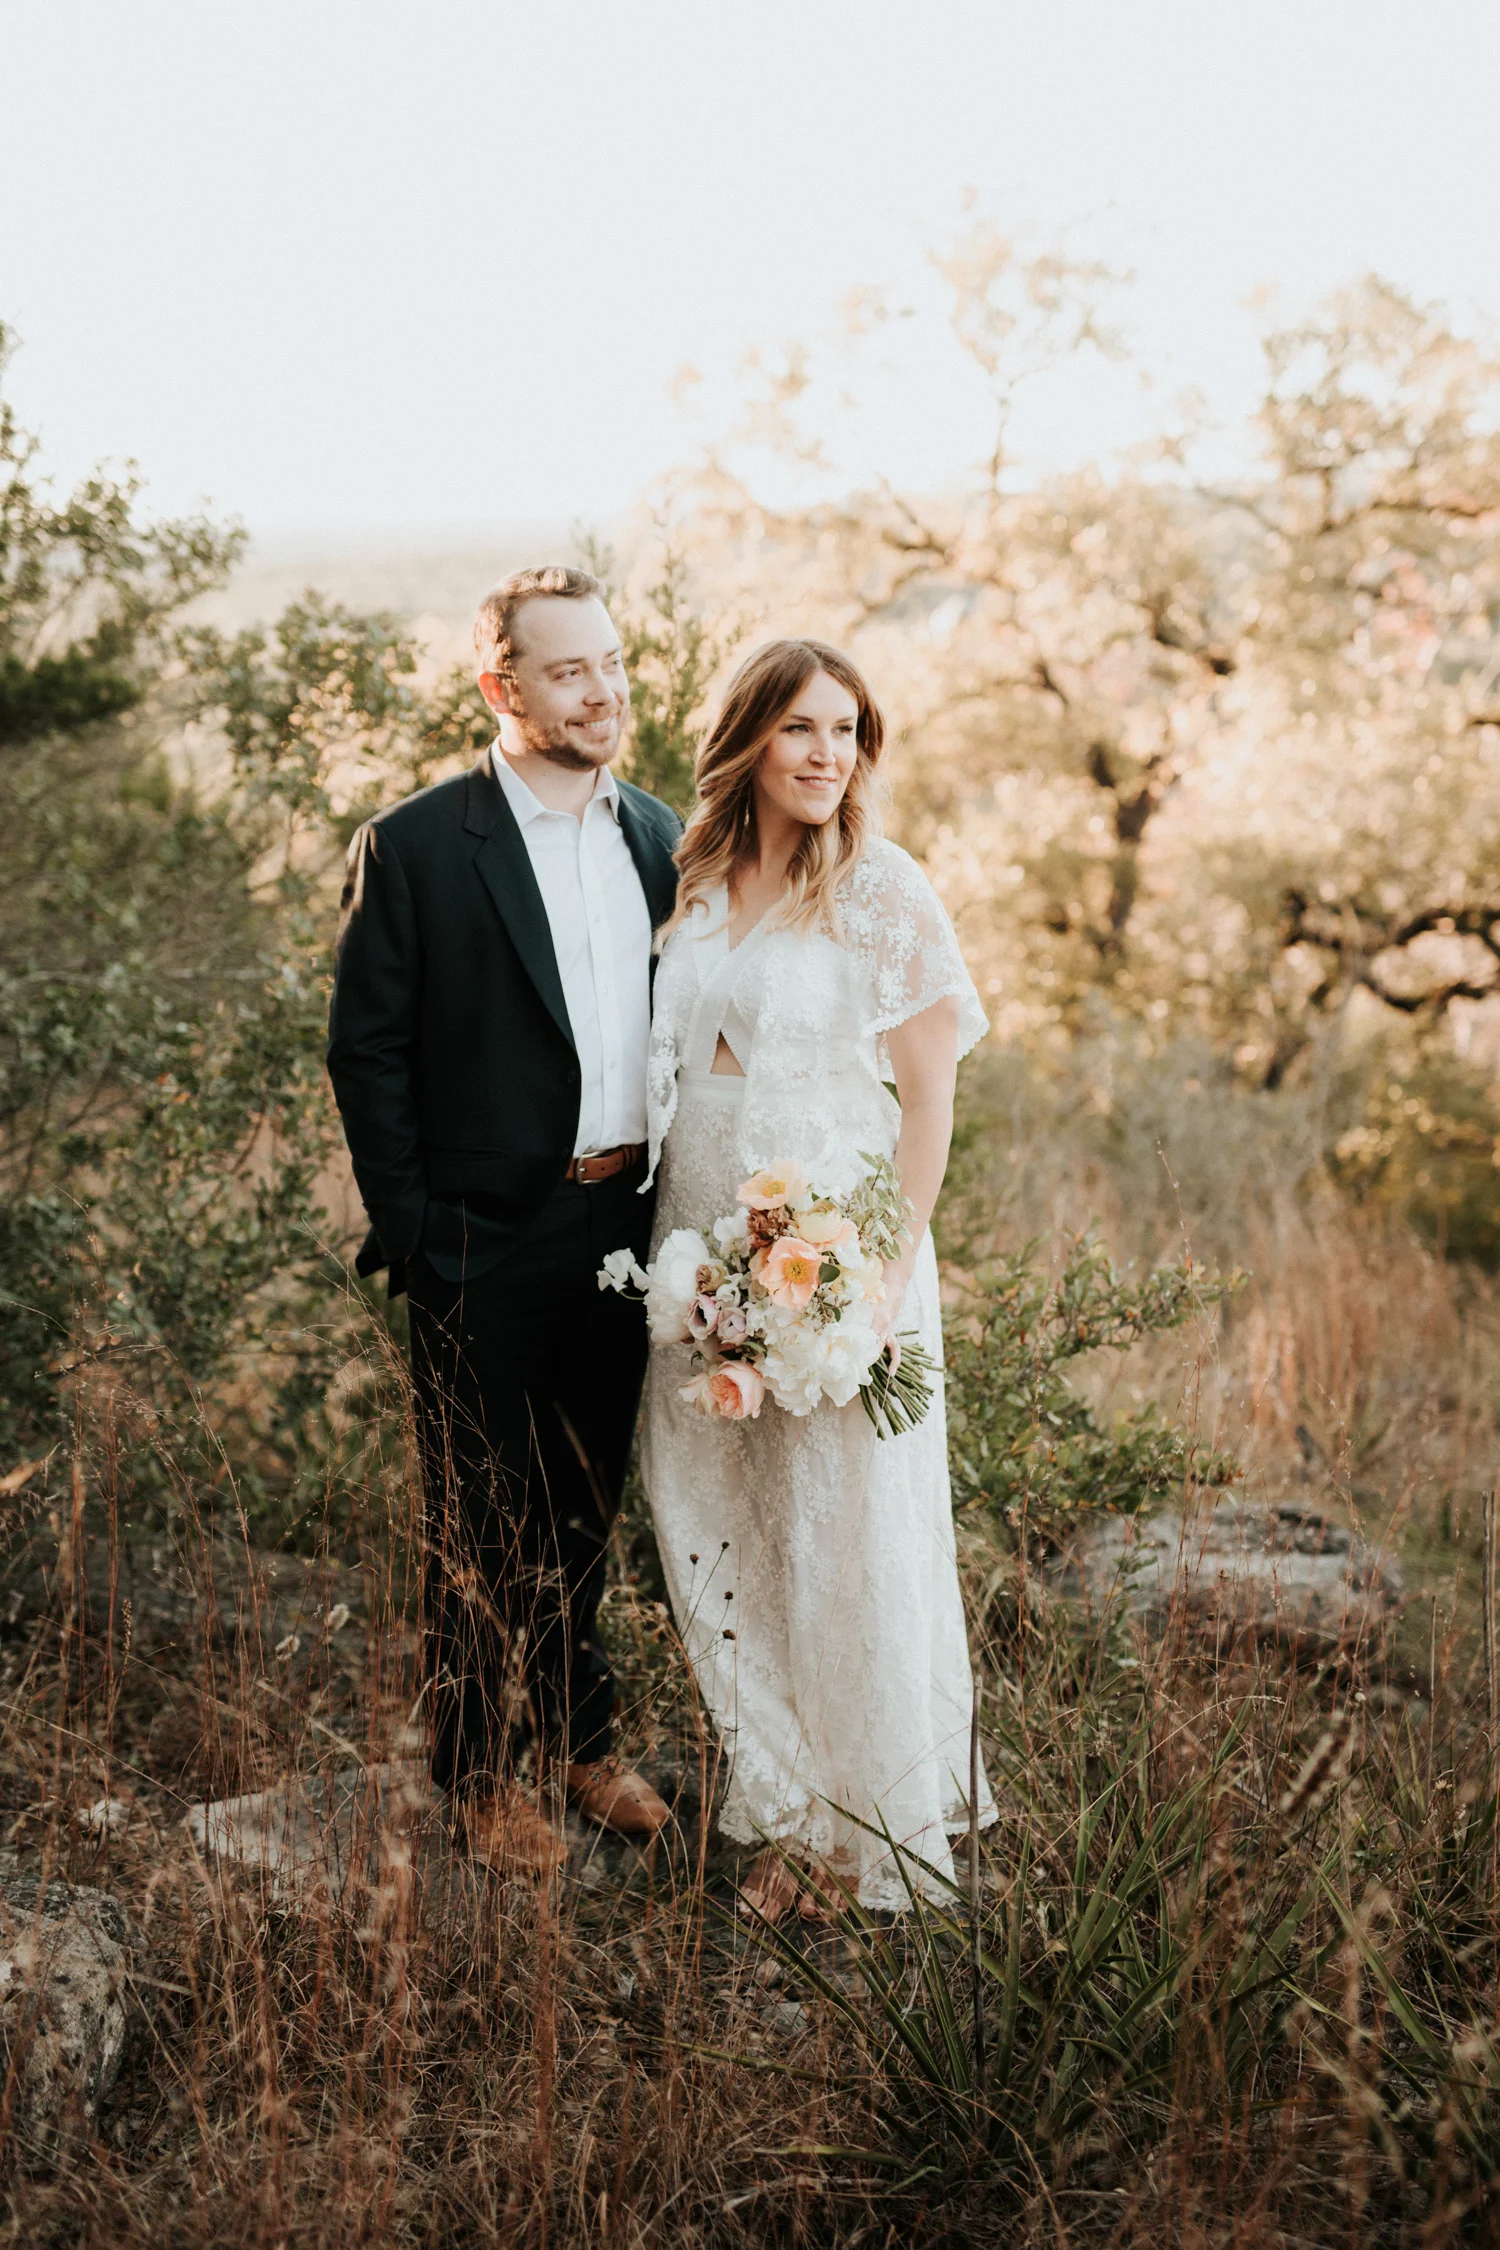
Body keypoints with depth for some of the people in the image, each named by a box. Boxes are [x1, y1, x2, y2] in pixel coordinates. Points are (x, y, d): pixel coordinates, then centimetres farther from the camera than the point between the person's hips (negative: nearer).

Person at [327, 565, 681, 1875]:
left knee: (587, 1505, 19)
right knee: (486, 1520, 9)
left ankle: (580, 1732, 37)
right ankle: (485, 1768, 27)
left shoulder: (658, 836, 6)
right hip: (487, 1244, -5)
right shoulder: (415, 848, -10)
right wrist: (413, 1233, -11)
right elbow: (366, 1052, -8)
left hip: (624, 1228, 5)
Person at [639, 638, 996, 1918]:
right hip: (702, 1257, 5)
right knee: (716, 1532, 10)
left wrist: (888, 1268, -14)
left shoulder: (882, 891, -6)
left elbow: (931, 1092, -7)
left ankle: (864, 1826, 20)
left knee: (843, 1535, 3)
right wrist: (678, 1261, 8)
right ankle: (785, 1801, 26)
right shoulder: (698, 887, 8)